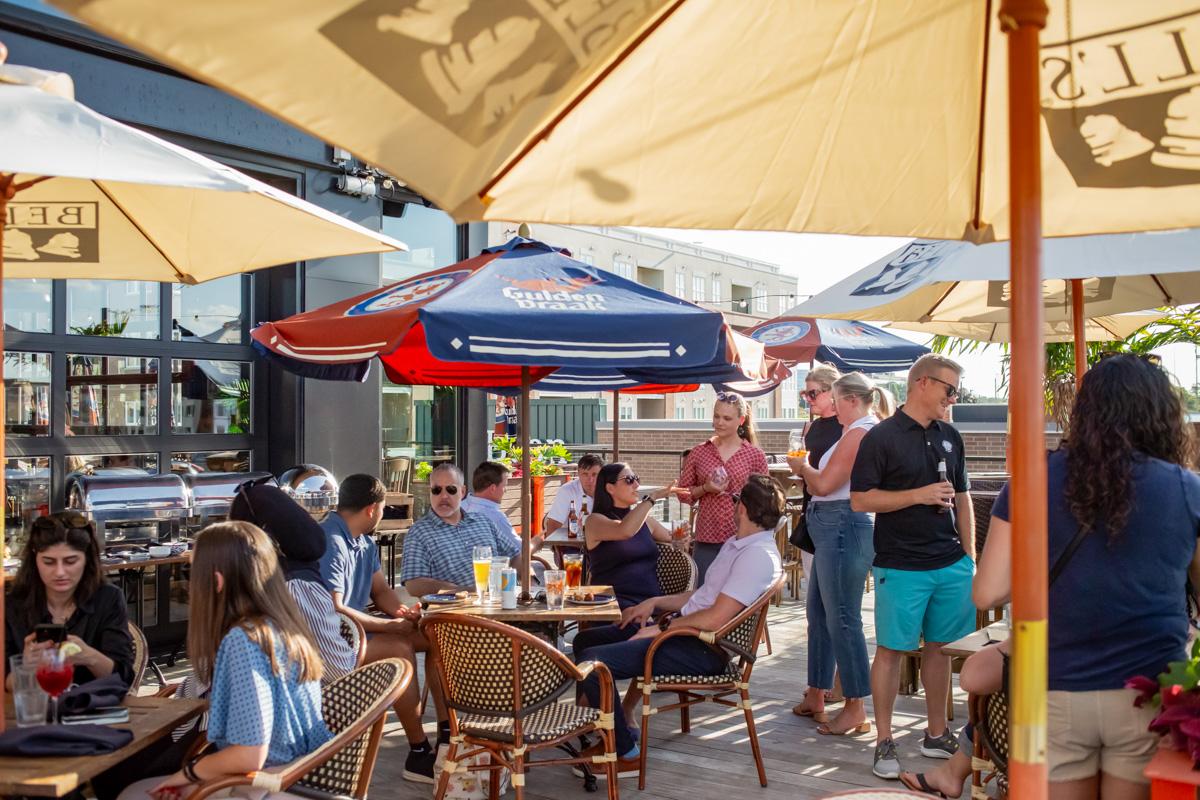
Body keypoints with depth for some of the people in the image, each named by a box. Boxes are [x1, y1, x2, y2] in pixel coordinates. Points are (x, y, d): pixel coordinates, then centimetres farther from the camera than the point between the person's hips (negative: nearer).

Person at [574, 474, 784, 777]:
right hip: (685, 631, 11)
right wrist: (654, 603, 15)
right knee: (586, 640, 16)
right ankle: (621, 728, 22)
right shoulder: (737, 543, 15)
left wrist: (663, 627, -12)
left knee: (590, 662, -23)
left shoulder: (759, 556, -19)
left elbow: (714, 619, -24)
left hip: (704, 650, -11)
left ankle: (626, 755, -6)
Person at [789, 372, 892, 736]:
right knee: (819, 613, 17)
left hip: (842, 525, -11)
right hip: (835, 528, 11)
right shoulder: (862, 431, 17)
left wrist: (801, 467, 1)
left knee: (842, 619, -6)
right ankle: (816, 695, 27)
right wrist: (807, 469, 10)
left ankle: (856, 709, 1)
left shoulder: (859, 432, -15)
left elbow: (824, 484, -16)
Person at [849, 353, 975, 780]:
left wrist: (969, 556, 12)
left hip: (951, 564, 6)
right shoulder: (882, 437, -8)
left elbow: (962, 499, 17)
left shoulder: (950, 437, 11)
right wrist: (919, 495, -18)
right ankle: (884, 742, 13)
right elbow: (859, 500, -12)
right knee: (891, 649, 2)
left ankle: (936, 735, 25)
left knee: (940, 647, 12)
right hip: (902, 566, -5)